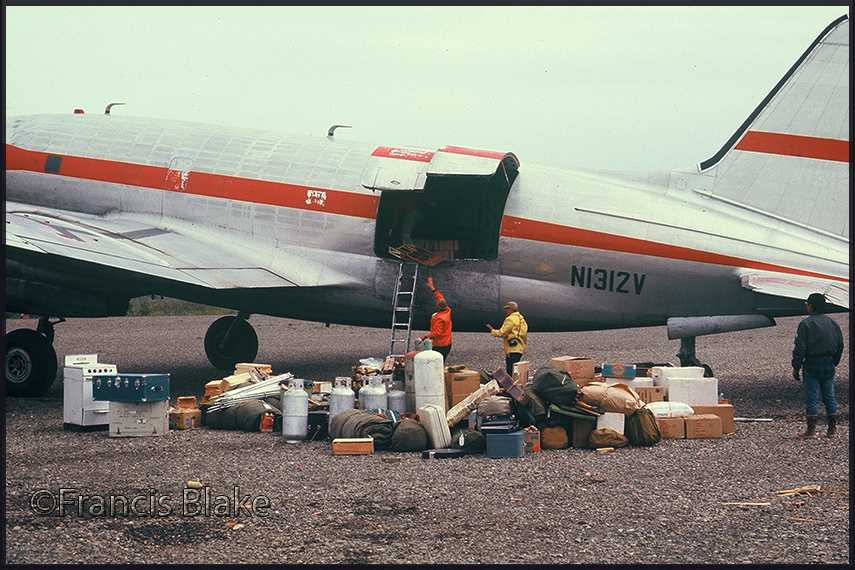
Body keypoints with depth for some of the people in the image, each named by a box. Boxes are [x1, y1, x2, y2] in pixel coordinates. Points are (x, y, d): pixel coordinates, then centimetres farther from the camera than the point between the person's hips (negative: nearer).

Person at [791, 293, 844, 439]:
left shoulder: (806, 324, -11)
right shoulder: (833, 323, 8)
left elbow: (799, 348, -13)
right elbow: (840, 346, 14)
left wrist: (796, 367, -6)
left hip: (811, 365, -5)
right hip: (829, 365, 5)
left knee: (811, 397, -2)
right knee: (829, 396, 11)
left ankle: (811, 430, -3)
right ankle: (832, 429, 12)